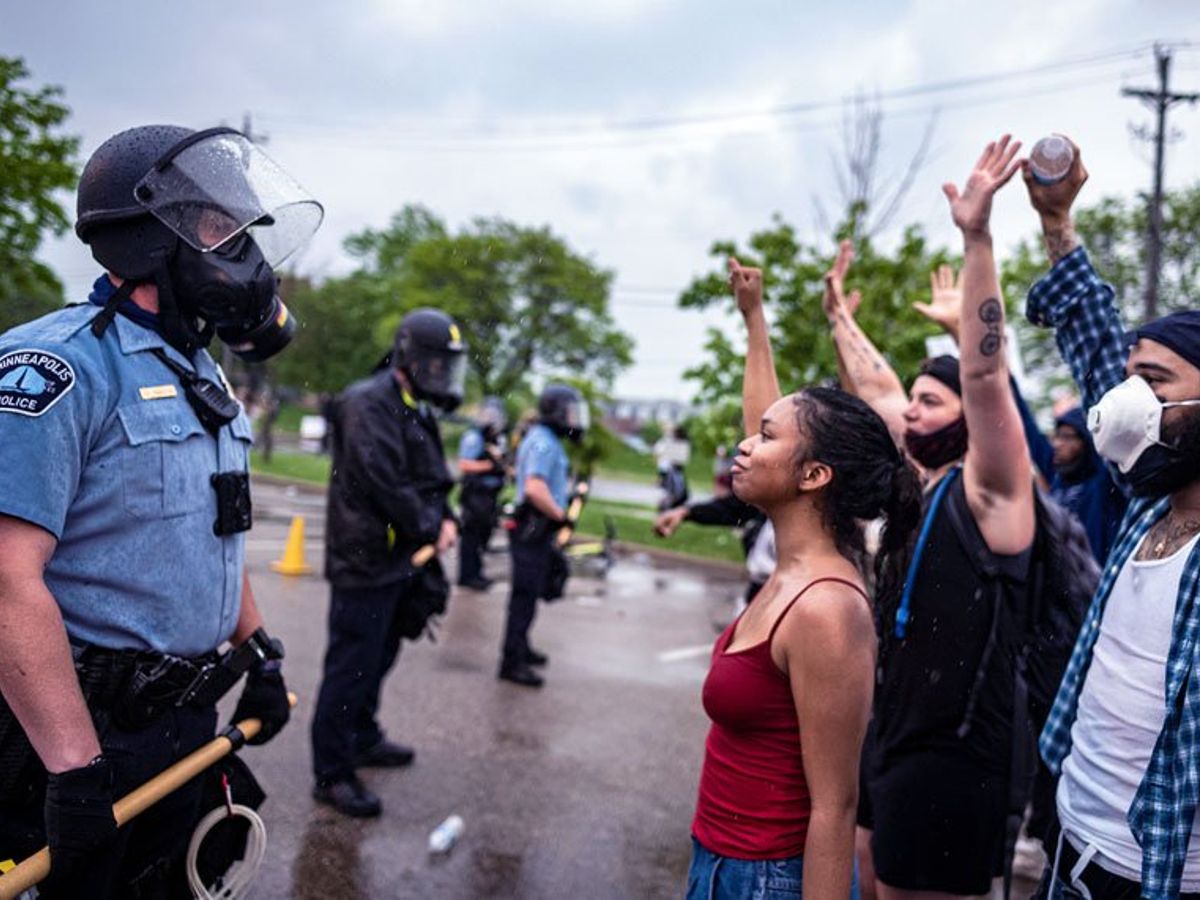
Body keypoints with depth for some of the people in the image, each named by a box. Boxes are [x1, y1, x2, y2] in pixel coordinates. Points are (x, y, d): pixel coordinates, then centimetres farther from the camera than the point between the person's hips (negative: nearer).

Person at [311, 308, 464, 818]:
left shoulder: (417, 413, 16)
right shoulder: (369, 405, -17)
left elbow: (433, 479, 21)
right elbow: (383, 485, -24)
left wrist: (446, 518, 2)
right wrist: (430, 527, -13)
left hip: (400, 561, 10)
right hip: (366, 560, -10)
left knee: (378, 657, 22)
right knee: (351, 666, -4)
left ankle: (362, 738, 39)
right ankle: (331, 773, 6)